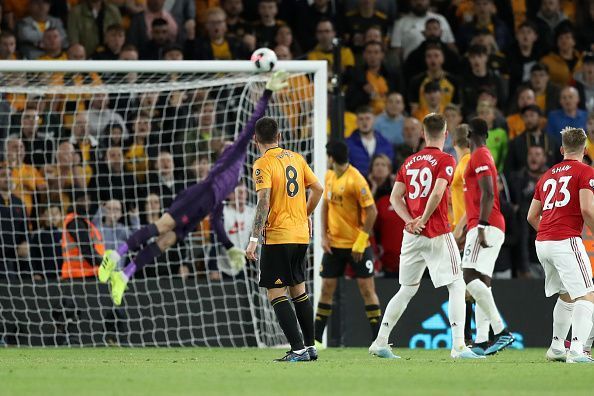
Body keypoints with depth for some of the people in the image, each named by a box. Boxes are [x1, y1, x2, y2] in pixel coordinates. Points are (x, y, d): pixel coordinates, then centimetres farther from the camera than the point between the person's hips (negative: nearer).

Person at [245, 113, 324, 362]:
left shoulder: (263, 164, -10)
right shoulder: (296, 158, 9)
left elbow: (264, 202, -20)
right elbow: (318, 188, 13)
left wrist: (254, 239, -21)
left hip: (277, 237, -7)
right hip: (301, 234, 7)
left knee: (276, 293, -4)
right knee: (298, 290, 18)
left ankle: (298, 349, -12)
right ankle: (310, 347, 21)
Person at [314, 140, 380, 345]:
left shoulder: (356, 180, -18)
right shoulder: (329, 176, 5)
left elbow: (372, 211, -18)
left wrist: (360, 242, -18)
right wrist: (324, 236, 5)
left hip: (357, 245, -6)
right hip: (333, 244, 6)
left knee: (367, 289, -4)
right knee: (326, 288, 6)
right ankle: (316, 339, 12)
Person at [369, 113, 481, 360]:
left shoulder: (409, 162, 13)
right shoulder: (445, 160, -5)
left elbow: (395, 197, 8)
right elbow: (437, 194, -19)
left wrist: (410, 220, -3)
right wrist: (423, 220, -10)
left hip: (412, 236, 6)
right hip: (437, 234, -6)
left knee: (407, 290, 16)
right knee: (456, 286, -2)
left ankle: (380, 343, 16)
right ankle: (458, 346, -11)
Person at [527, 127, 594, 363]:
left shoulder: (548, 175, 20)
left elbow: (531, 216, 20)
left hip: (542, 243, 7)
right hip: (566, 241, -7)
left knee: (566, 296, 23)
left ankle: (557, 347, 26)